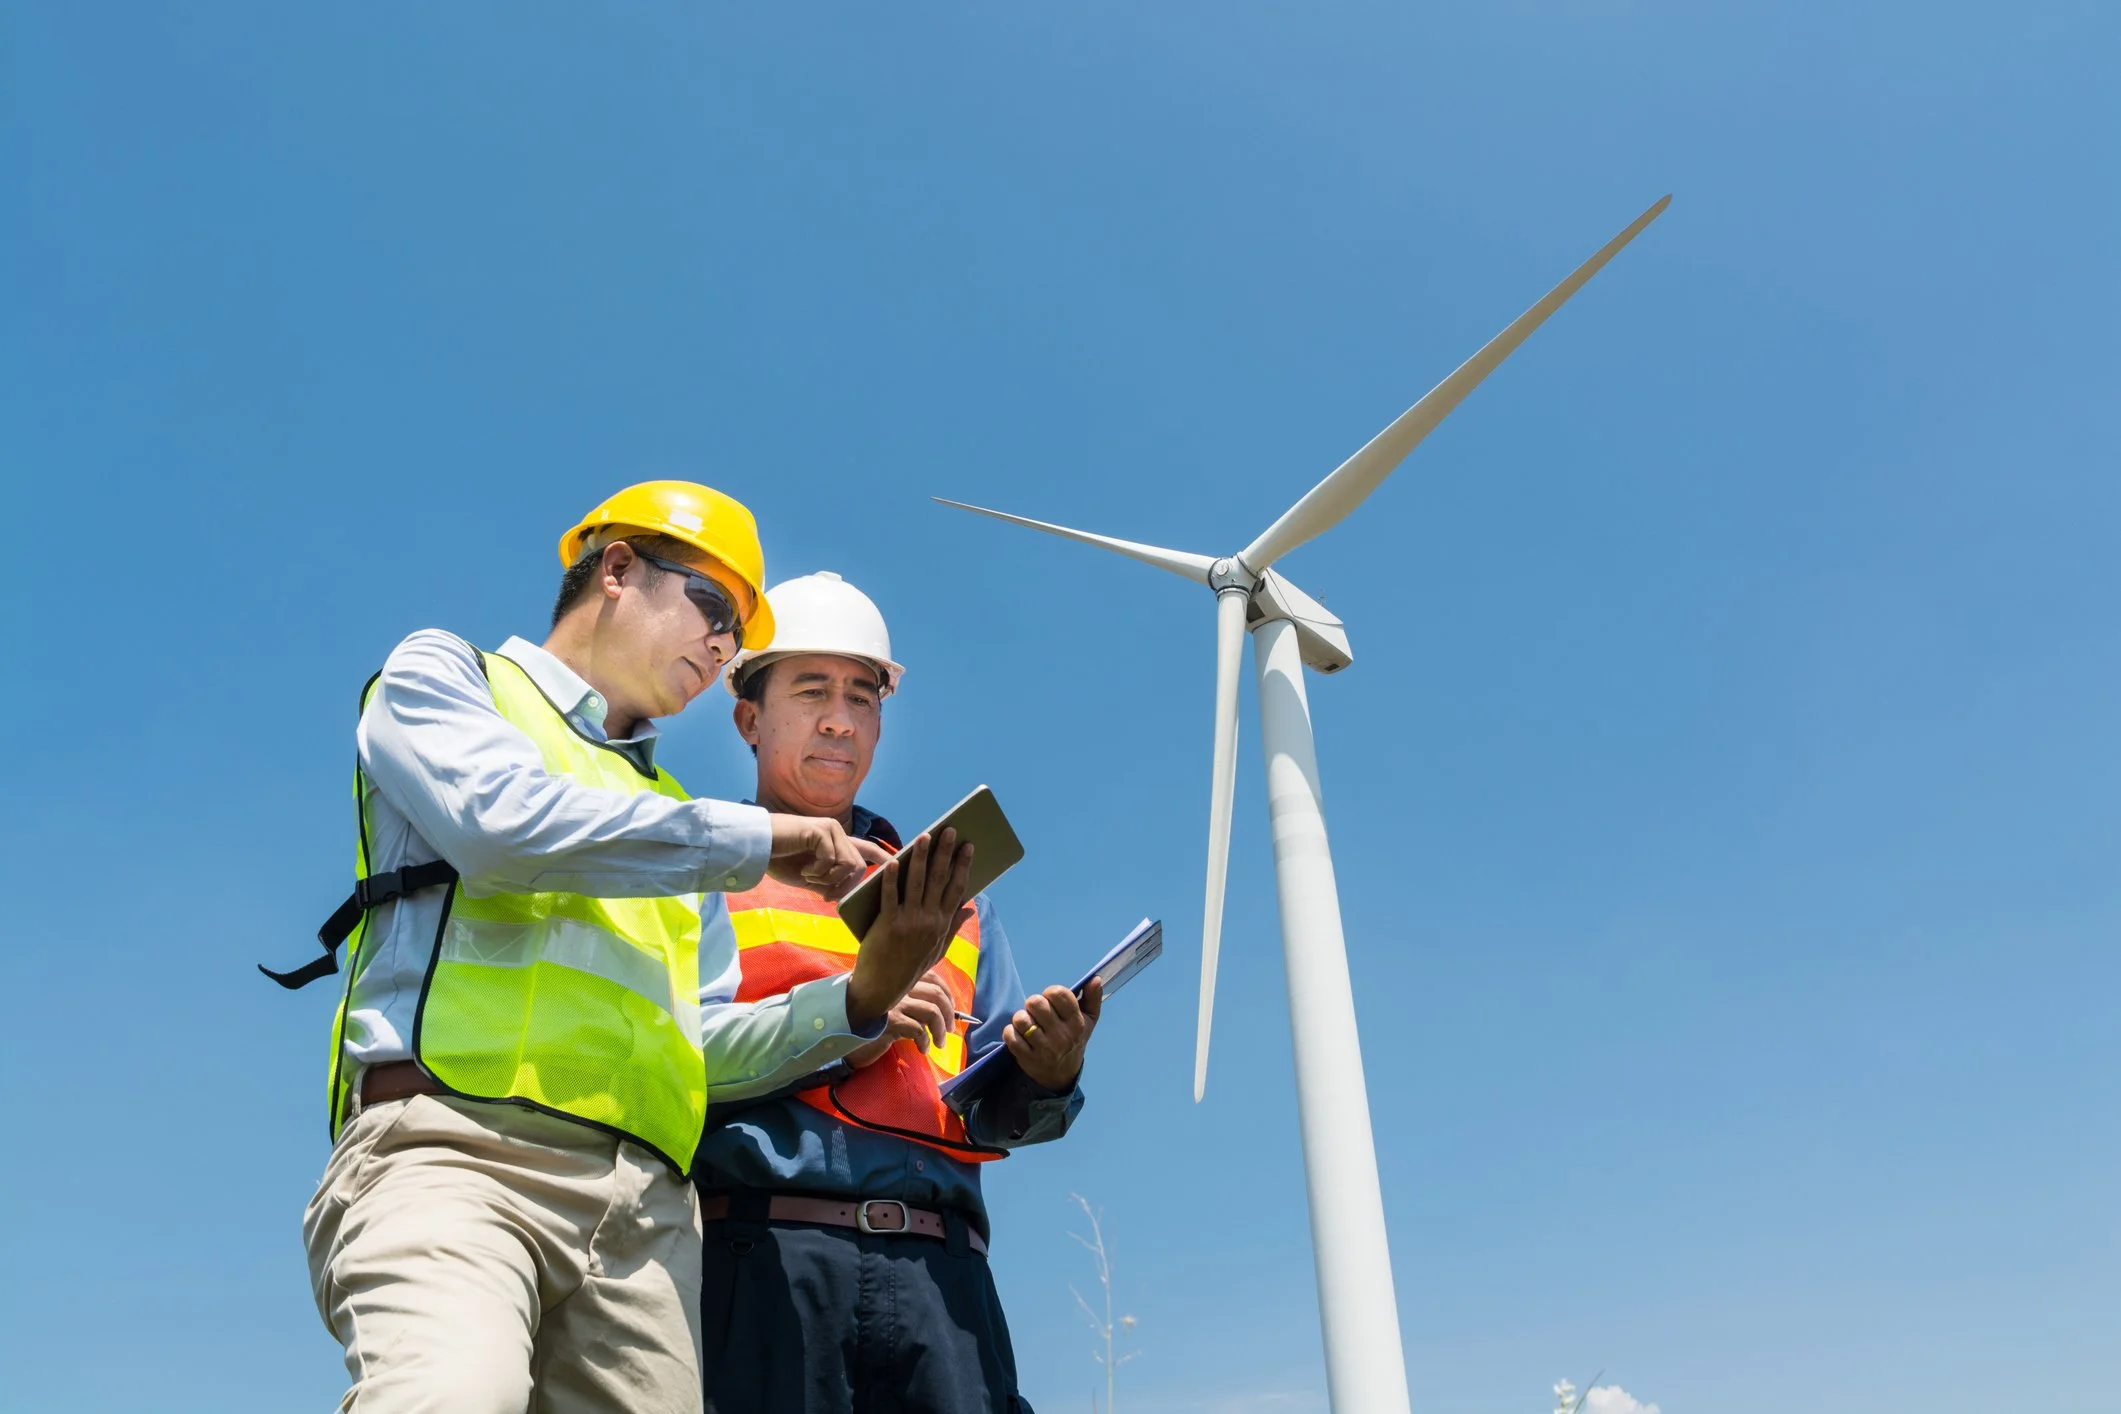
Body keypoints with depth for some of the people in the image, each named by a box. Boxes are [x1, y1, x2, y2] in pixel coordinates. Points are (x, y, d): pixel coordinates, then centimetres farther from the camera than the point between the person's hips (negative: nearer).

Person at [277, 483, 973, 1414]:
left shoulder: (673, 819, 30)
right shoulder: (441, 672, 17)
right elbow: (502, 816, -7)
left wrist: (865, 995, 4)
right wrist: (756, 839, 0)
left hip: (644, 1207, 6)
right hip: (452, 1143, -5)